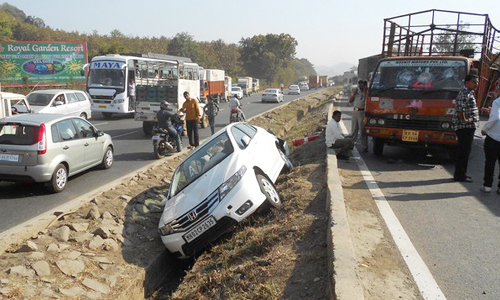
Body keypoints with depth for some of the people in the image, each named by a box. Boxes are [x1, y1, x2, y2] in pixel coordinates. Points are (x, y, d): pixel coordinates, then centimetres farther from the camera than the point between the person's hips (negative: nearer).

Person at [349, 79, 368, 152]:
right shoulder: (356, 91, 14)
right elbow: (350, 101, 10)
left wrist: (365, 91, -13)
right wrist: (354, 93, -1)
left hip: (362, 112, -5)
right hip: (355, 112, 5)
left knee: (363, 131, -4)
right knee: (353, 130, 13)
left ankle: (364, 147, 1)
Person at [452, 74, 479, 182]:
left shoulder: (469, 93, 20)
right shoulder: (465, 93, -14)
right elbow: (460, 108, -27)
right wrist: (464, 120, -20)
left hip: (468, 127, 11)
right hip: (465, 127, -11)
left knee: (464, 150, 14)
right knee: (464, 150, -6)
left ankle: (460, 174, 22)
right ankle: (460, 175, -1)